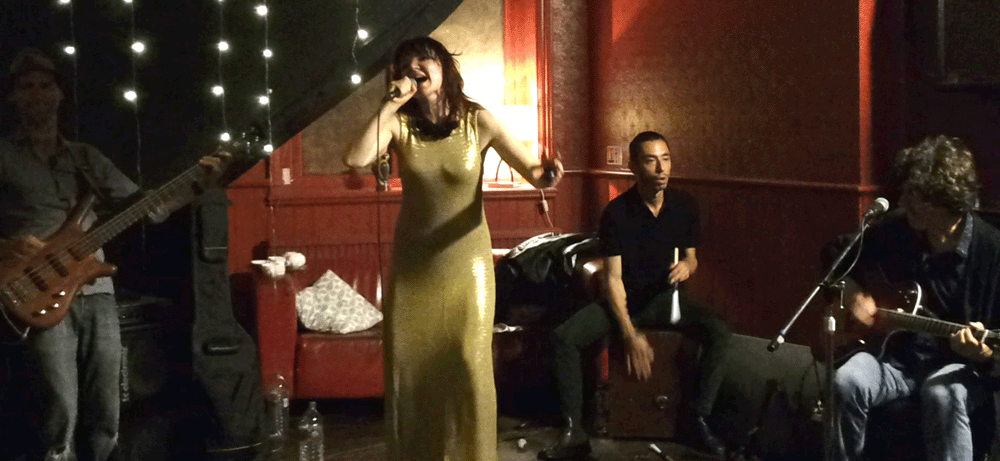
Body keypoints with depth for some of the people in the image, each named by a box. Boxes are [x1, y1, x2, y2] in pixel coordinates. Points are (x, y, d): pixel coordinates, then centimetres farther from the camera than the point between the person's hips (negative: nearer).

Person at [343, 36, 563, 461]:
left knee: (469, 366, -4)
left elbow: (531, 169, -12)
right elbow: (355, 160, -22)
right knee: (408, 367, 7)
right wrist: (390, 104, -20)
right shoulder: (399, 123, -5)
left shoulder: (478, 121, -7)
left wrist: (545, 174, -35)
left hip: (466, 263, -2)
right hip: (412, 264, 2)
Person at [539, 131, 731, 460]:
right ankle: (574, 433, -21)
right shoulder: (617, 213, -14)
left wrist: (687, 267, -17)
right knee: (564, 337, -26)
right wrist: (630, 335, -23)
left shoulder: (684, 206, -5)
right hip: (623, 299, -2)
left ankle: (700, 420, -18)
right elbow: (613, 278, -15)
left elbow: (691, 258, 10)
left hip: (664, 298, 2)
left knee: (719, 331, -26)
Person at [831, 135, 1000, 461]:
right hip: (896, 354, 3)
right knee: (847, 382, -28)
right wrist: (852, 293, -1)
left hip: (959, 363, -3)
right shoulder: (892, 231, -2)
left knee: (943, 394, -38)